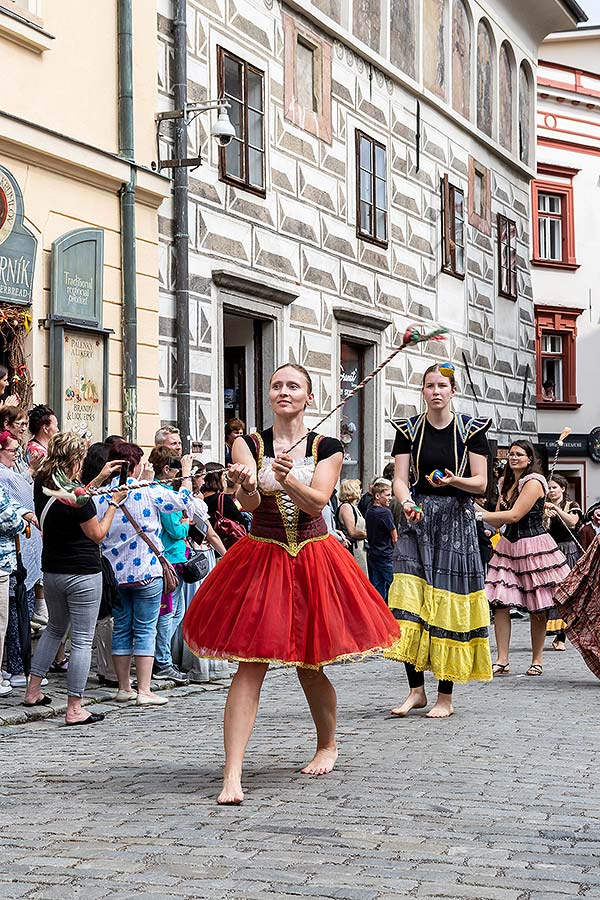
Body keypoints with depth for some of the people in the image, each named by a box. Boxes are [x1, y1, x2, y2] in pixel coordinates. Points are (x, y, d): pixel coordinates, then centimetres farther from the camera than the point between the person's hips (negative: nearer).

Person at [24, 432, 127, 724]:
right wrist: (114, 503, -2)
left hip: (51, 571, 7)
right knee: (82, 639, 0)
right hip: (83, 574, -7)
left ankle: (33, 690, 28)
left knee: (55, 628, 26)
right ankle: (74, 708, 1)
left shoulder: (42, 485, 0)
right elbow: (98, 535, -10)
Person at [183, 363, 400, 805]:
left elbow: (317, 502, -12)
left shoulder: (327, 448, 3)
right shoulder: (248, 444, 2)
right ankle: (233, 776, -14)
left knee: (309, 666, 8)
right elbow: (249, 503, -13)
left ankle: (328, 744, 36)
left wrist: (287, 479, -31)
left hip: (313, 560, 1)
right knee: (250, 666, -11)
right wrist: (247, 485, -36)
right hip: (260, 557, 0)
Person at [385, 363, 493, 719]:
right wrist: (407, 501, -22)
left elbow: (480, 483, -1)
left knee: (449, 605, -4)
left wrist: (454, 481, -21)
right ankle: (416, 689, 0)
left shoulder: (471, 429, 2)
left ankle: (446, 696, 4)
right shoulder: (409, 429, 7)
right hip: (417, 519, 2)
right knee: (410, 600, -9)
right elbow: (400, 479, 0)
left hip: (457, 520, -2)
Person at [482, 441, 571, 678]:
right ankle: (502, 661, -4)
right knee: (500, 603, -5)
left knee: (537, 608, 2)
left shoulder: (534, 481, -11)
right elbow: (498, 521, 15)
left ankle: (536, 660, 13)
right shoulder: (507, 483, 15)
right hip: (507, 546, 7)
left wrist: (480, 514, -16)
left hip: (533, 547, -7)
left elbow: (514, 515, -19)